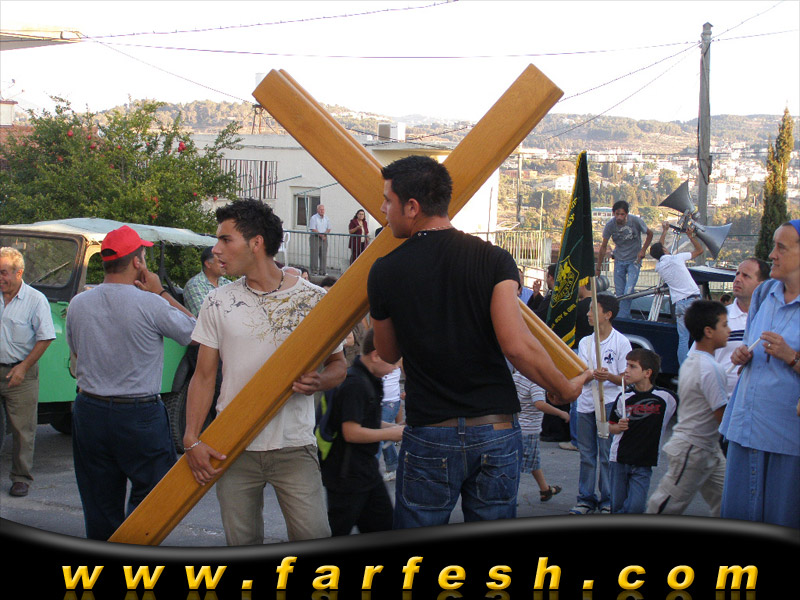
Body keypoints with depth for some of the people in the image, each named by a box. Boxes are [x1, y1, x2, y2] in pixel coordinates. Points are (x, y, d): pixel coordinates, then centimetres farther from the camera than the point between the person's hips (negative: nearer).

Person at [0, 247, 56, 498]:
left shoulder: (36, 300, -6)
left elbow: (45, 338, -6)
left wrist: (23, 367, -11)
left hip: (21, 374, -4)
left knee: (22, 429, 2)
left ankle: (21, 477, 12)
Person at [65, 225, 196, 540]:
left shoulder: (77, 304, 1)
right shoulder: (150, 304, -15)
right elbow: (192, 331, 0)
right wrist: (161, 293, 5)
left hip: (89, 411, 5)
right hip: (139, 415, -5)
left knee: (100, 505, 12)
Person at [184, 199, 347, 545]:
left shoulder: (313, 299, 0)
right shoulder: (218, 303, 5)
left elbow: (338, 364, 8)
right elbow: (204, 377, 6)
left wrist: (319, 381, -16)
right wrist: (191, 440, -6)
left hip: (294, 447, -2)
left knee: (314, 539, -9)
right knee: (241, 542, 7)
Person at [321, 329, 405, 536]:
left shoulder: (369, 381, 11)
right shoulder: (354, 383, -21)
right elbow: (351, 432, -25)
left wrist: (392, 426, 6)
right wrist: (391, 433, -15)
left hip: (367, 472, 10)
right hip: (347, 476, -10)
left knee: (383, 527, 13)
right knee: (336, 534, 1)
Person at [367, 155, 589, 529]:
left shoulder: (385, 272, -3)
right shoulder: (493, 259, -5)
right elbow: (515, 344, -13)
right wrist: (564, 389, 2)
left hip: (429, 436, -1)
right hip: (497, 430, 1)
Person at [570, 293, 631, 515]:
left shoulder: (621, 342, -2)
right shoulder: (585, 342, 12)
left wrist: (609, 376, -24)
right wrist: (592, 375, -18)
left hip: (609, 403, -5)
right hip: (586, 403, 5)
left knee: (608, 454, -2)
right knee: (586, 454, 9)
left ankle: (608, 501, 7)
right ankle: (586, 499, 17)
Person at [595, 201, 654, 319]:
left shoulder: (635, 221, -17)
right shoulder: (610, 225, -13)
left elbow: (650, 234, 2)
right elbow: (603, 247, -3)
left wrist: (643, 250, -10)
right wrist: (598, 268, 0)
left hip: (634, 260, -2)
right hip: (619, 261, 3)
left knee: (628, 292, -15)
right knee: (619, 294, 4)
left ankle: (622, 318, -7)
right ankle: (626, 318, 19)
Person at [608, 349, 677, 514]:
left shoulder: (665, 397, -6)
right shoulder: (624, 398, 1)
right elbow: (610, 427, 8)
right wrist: (619, 427, -10)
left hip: (643, 464, -2)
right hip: (620, 460, 2)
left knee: (636, 506, -14)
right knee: (617, 507, 4)